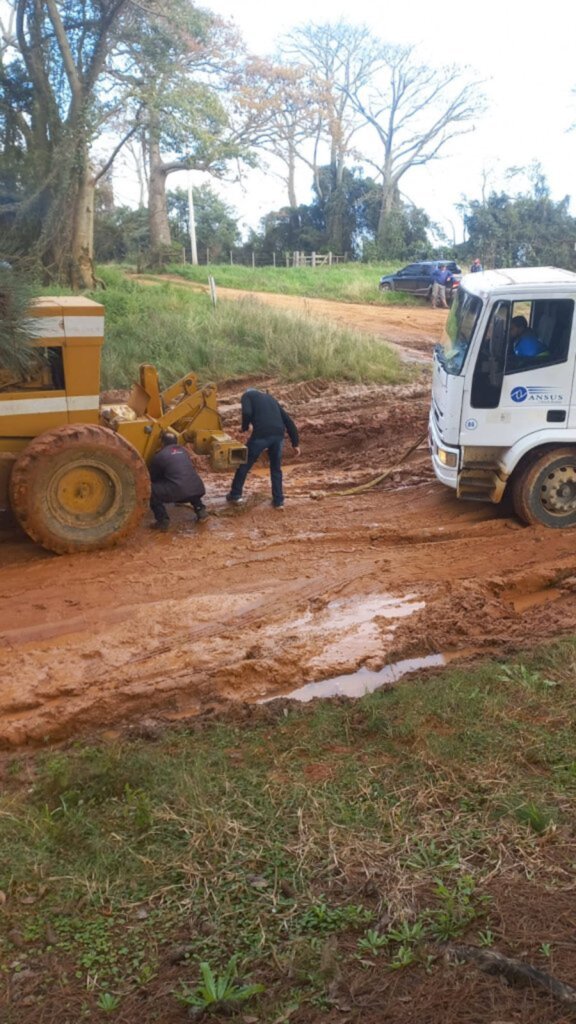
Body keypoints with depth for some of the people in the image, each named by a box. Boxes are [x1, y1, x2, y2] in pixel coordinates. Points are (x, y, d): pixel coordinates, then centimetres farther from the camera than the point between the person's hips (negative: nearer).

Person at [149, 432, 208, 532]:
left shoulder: (160, 455, 11)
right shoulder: (183, 451, 27)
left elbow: (153, 477, 24)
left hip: (179, 491, -6)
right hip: (198, 489, 6)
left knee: (152, 490, 12)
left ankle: (163, 520, 3)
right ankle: (200, 510, 25)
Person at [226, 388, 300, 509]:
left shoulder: (247, 395, 18)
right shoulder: (270, 398, 33)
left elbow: (247, 413, -6)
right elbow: (288, 420, 25)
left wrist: (244, 428, 13)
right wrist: (295, 443, 24)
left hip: (261, 434, -4)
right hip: (278, 434, 4)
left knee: (245, 464, 15)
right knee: (276, 468, 21)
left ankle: (235, 494, 24)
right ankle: (278, 501, 19)